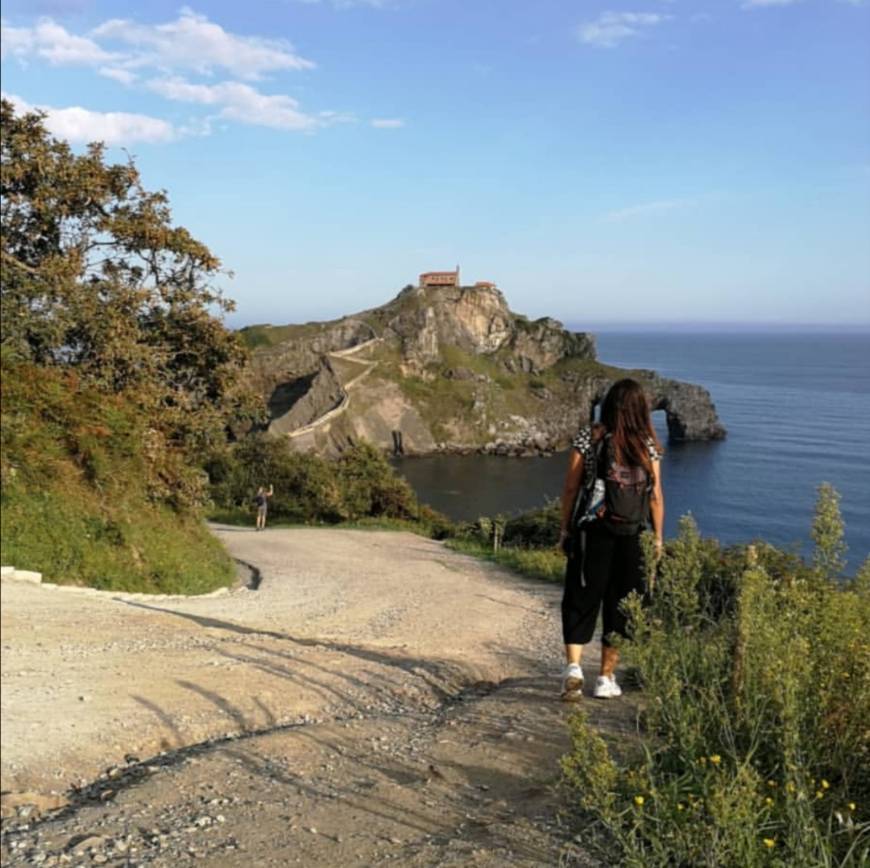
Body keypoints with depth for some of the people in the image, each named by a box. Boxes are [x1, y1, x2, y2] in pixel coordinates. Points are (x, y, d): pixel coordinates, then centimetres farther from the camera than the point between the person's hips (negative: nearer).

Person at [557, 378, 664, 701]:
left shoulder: (588, 437, -2)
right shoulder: (648, 445, 1)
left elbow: (571, 488, -3)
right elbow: (656, 496, 3)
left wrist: (565, 529, 5)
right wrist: (658, 538, 12)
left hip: (591, 533, -1)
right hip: (632, 539, 1)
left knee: (581, 602, 6)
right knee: (619, 606, 10)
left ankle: (573, 666, -11)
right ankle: (606, 678, 16)